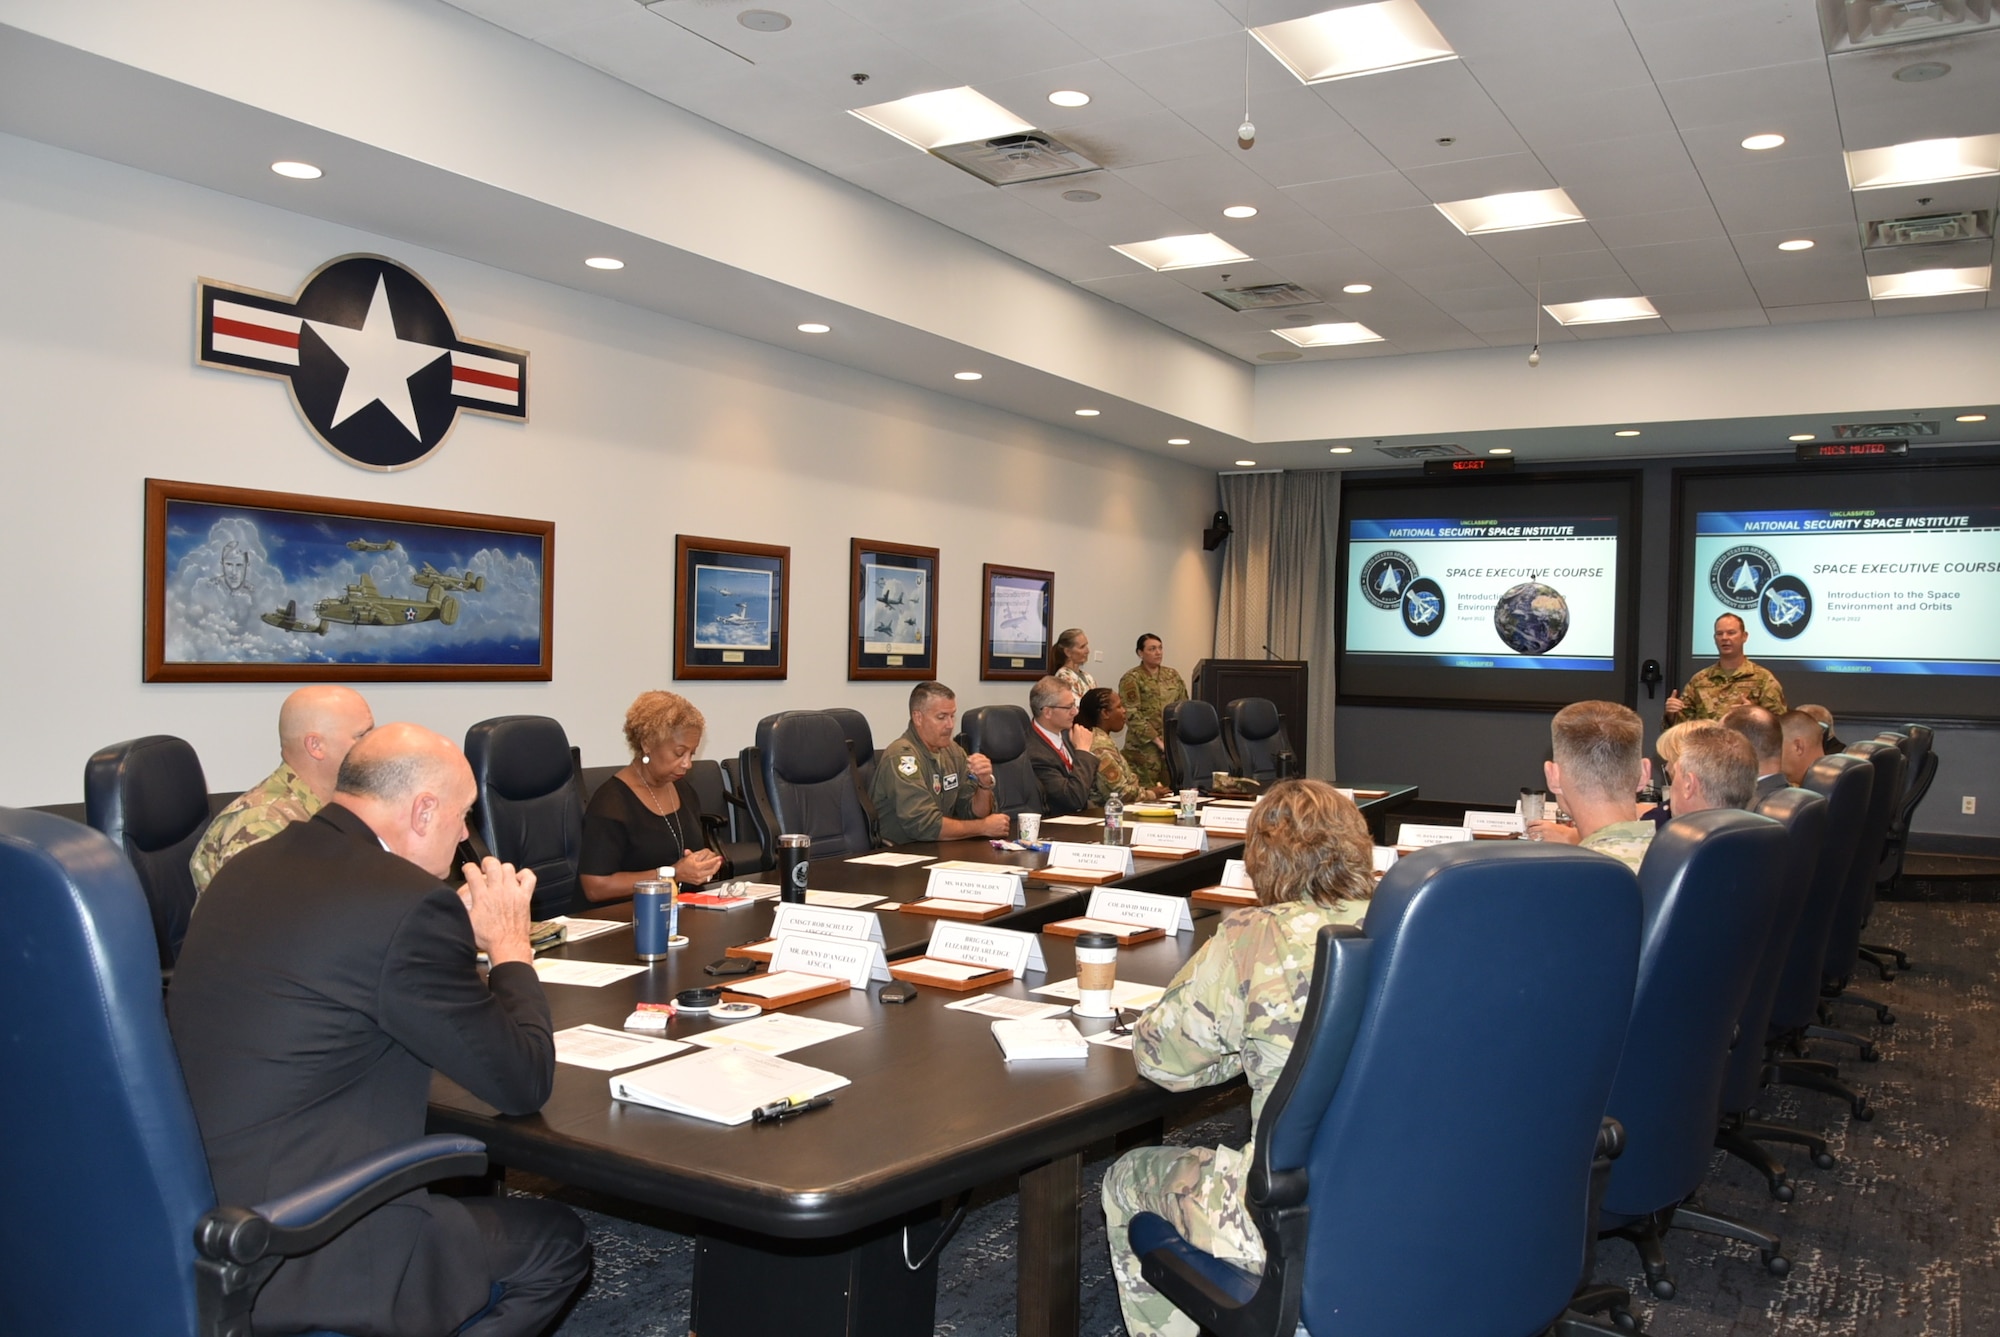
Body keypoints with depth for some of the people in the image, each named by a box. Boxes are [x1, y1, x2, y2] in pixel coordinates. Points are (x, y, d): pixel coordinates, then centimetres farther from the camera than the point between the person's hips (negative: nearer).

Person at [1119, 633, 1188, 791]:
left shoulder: (1172, 675, 14)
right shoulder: (1131, 679, -3)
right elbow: (1132, 715, -12)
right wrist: (1158, 740, -15)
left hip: (1173, 745, 5)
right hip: (1144, 746, -5)